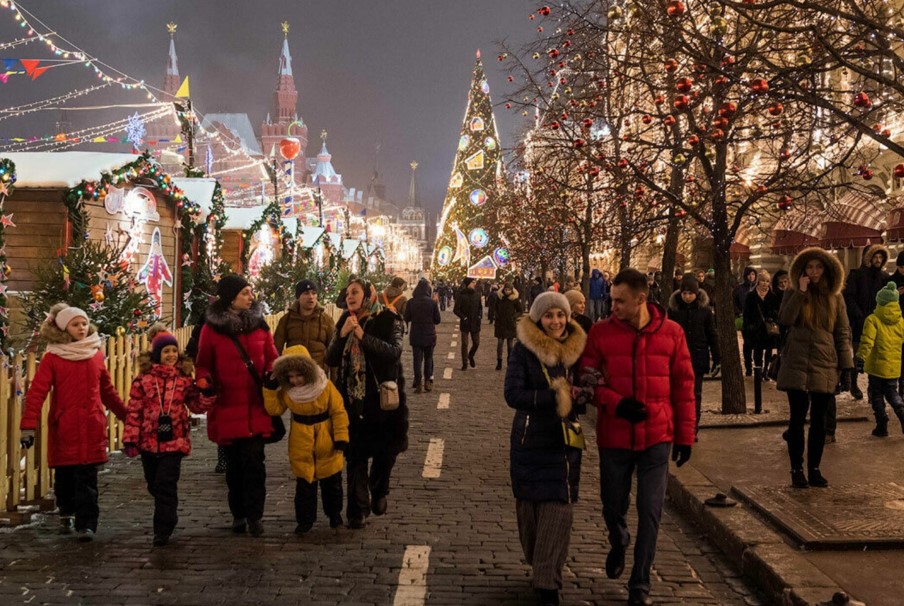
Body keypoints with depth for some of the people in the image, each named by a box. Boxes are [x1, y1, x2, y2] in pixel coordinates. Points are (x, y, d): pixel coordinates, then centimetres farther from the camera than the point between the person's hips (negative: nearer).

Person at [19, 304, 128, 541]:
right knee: (64, 475, 3)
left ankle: (86, 524, 11)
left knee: (87, 477, 2)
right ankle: (66, 514, 20)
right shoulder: (52, 358, -1)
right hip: (63, 427, -1)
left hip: (91, 428, 1)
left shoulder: (96, 355, 5)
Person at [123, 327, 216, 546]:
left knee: (166, 485, -7)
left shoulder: (184, 379, 3)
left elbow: (197, 406, 7)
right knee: (154, 485, 14)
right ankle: (167, 518, 35)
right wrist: (130, 439, -6)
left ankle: (163, 530, 0)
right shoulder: (143, 380, -1)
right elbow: (134, 411, -2)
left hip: (174, 441, -1)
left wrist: (207, 393, -12)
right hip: (148, 441, 1)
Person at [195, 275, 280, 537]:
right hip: (228, 407, -1)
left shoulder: (259, 324, 6)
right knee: (234, 462, 10)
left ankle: (254, 515, 1)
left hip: (256, 407, 1)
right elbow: (203, 364, 5)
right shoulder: (212, 327, -1)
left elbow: (271, 357, 10)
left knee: (254, 460, -6)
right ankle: (238, 514, 22)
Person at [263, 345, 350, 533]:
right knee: (304, 484, 7)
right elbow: (274, 409, -7)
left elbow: (339, 412, -12)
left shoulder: (326, 386, -16)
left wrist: (341, 437, -14)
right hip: (301, 445, 2)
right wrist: (271, 387, -17)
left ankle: (334, 513, 32)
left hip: (327, 444, -1)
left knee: (332, 482, 14)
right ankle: (305, 519, 19)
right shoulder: (286, 391, -6)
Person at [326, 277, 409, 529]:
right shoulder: (344, 322, 6)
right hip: (353, 399, 2)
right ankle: (358, 508, 7)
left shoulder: (388, 320, -6)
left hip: (382, 397, -2)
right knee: (356, 455, 1)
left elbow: (394, 351, -21)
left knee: (385, 451, 9)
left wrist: (362, 335, -27)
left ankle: (378, 492, 35)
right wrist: (342, 335, -16)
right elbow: (331, 359, 0)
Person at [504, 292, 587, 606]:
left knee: (559, 508, -5)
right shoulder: (524, 350, -7)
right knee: (530, 506, 7)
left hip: (564, 441, 2)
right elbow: (513, 394, -16)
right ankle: (540, 566, 30)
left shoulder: (576, 349, 4)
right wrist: (554, 396, -21)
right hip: (530, 440, -2)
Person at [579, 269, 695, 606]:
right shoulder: (601, 332, -5)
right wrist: (617, 403, -19)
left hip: (657, 438, 0)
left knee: (650, 513, 2)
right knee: (613, 507, 13)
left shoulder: (671, 333, -3)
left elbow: (683, 386, 2)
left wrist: (685, 436, 3)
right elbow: (588, 379, -2)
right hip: (614, 437, 1)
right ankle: (618, 543, 48)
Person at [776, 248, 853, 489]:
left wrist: (846, 367, 0)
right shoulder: (793, 294, 3)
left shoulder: (835, 298, 6)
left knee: (819, 420, 7)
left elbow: (843, 333, 5)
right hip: (797, 365, -1)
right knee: (797, 418, 1)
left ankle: (814, 469, 15)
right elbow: (785, 319, -15)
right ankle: (797, 470, 8)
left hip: (824, 366, 1)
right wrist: (800, 292, -16)